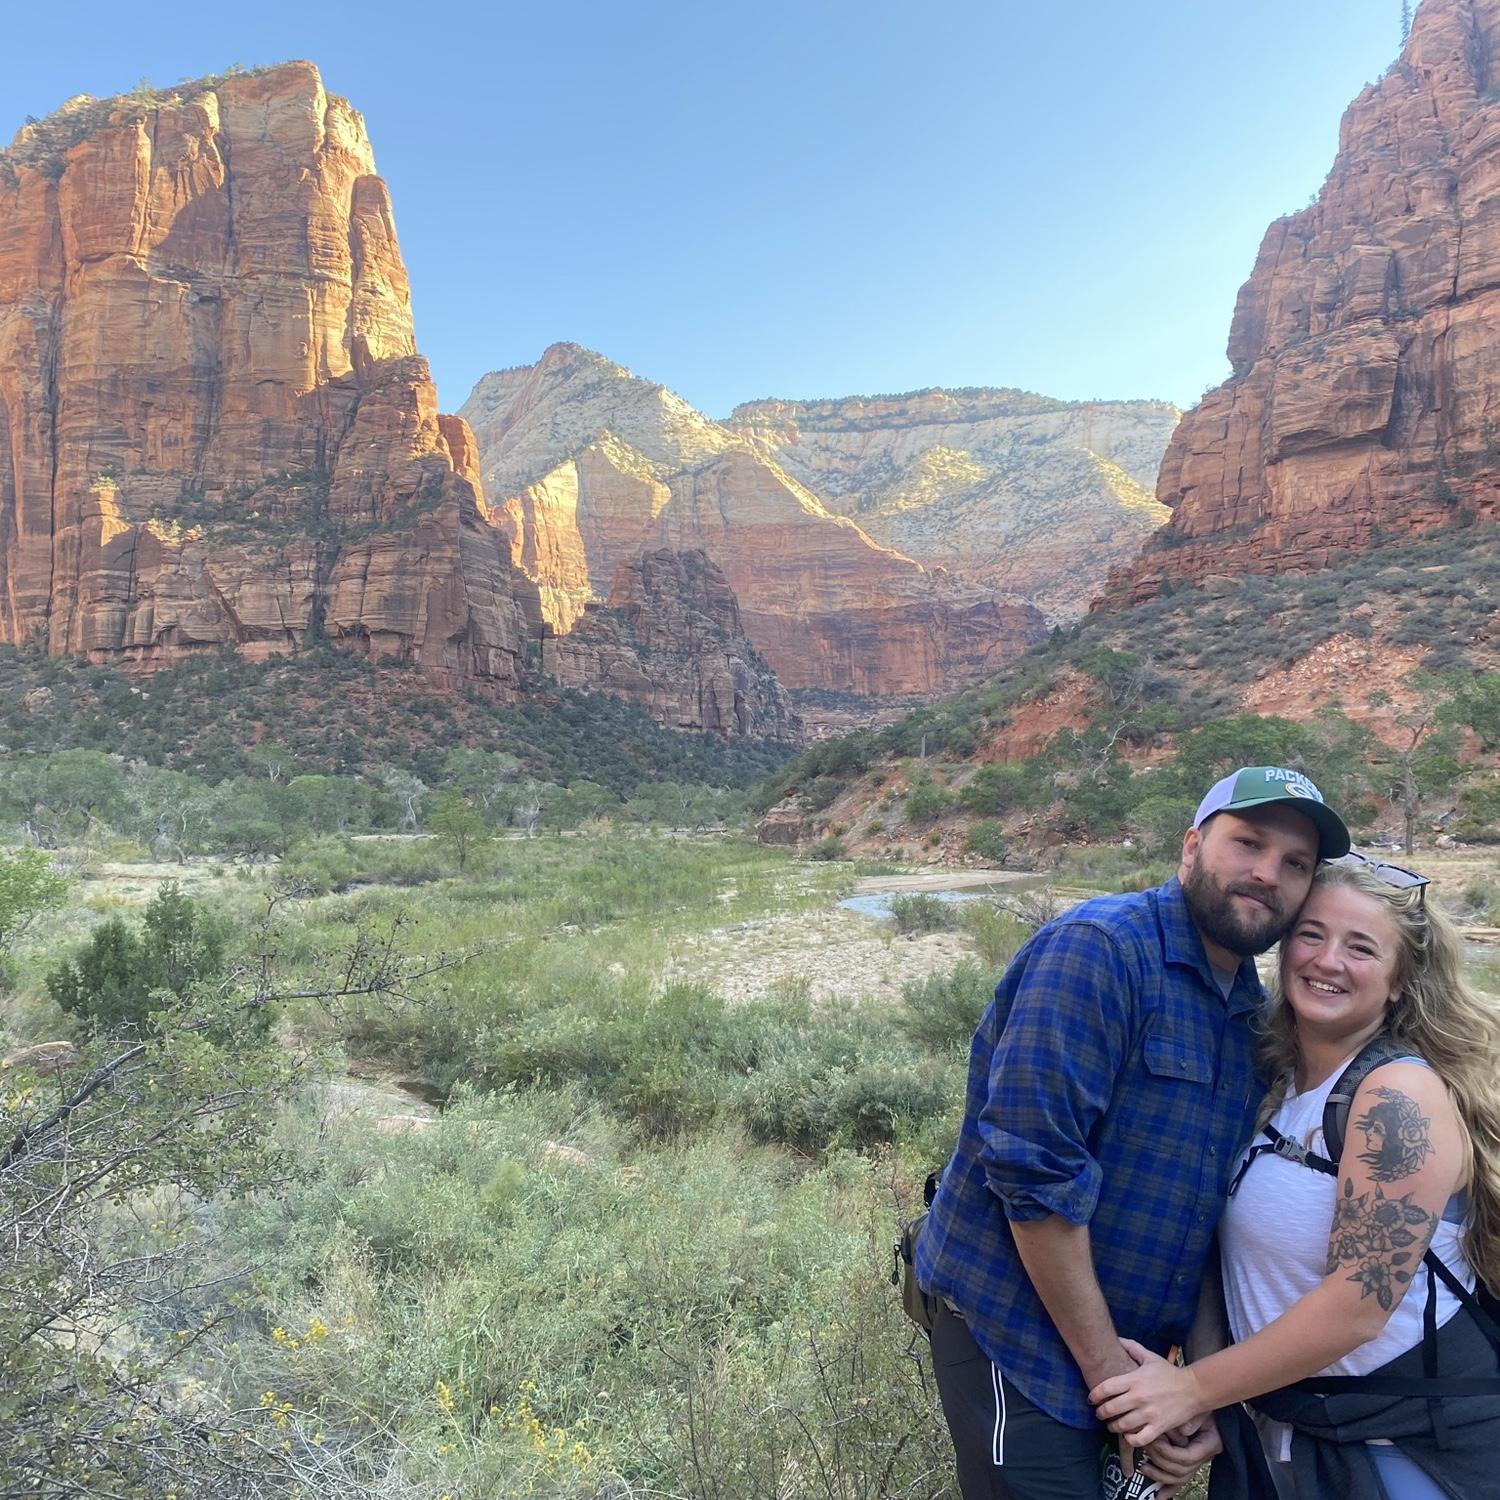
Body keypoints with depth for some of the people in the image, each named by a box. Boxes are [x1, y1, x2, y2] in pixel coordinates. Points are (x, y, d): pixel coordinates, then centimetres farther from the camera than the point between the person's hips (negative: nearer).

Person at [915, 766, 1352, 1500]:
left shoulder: (1255, 1012, 5)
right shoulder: (1099, 948, -20)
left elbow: (1225, 1212, 10)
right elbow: (1035, 1170, -25)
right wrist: (1107, 1369, -17)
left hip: (1129, 1346, 8)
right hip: (1016, 1336, -7)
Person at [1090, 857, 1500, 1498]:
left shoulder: (1401, 1096, -22)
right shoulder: (1274, 1078, 0)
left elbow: (1356, 1306, -26)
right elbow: (1246, 1240, 8)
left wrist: (1192, 1387, -18)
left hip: (1412, 1444, -6)